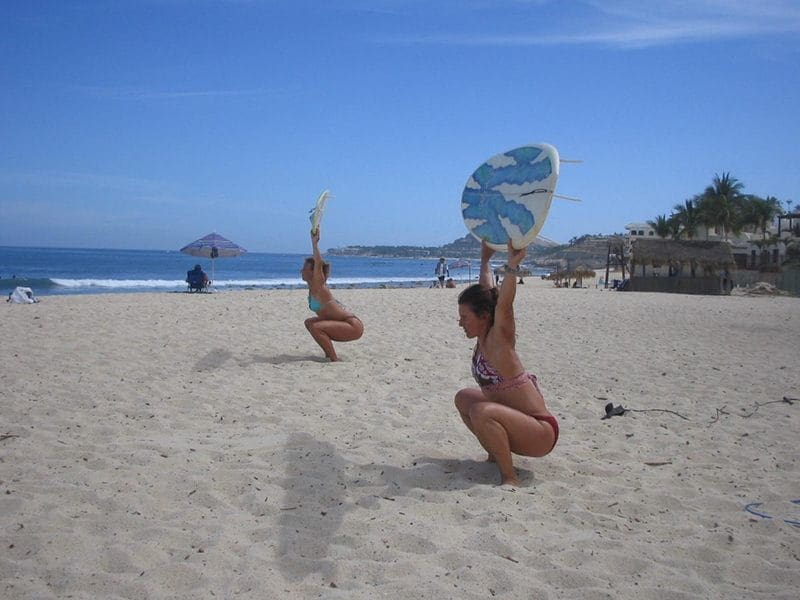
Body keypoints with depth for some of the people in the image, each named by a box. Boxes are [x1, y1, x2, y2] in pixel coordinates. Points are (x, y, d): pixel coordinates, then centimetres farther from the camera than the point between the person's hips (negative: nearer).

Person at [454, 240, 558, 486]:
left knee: (481, 411, -34)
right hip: (522, 422, 10)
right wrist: (485, 259, 24)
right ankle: (496, 455, 21)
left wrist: (512, 266, -48)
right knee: (463, 398, 20)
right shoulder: (483, 339, 3)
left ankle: (510, 478, -20)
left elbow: (503, 305, -36)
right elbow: (486, 291, 15)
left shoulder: (498, 340, -17)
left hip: (541, 433, -10)